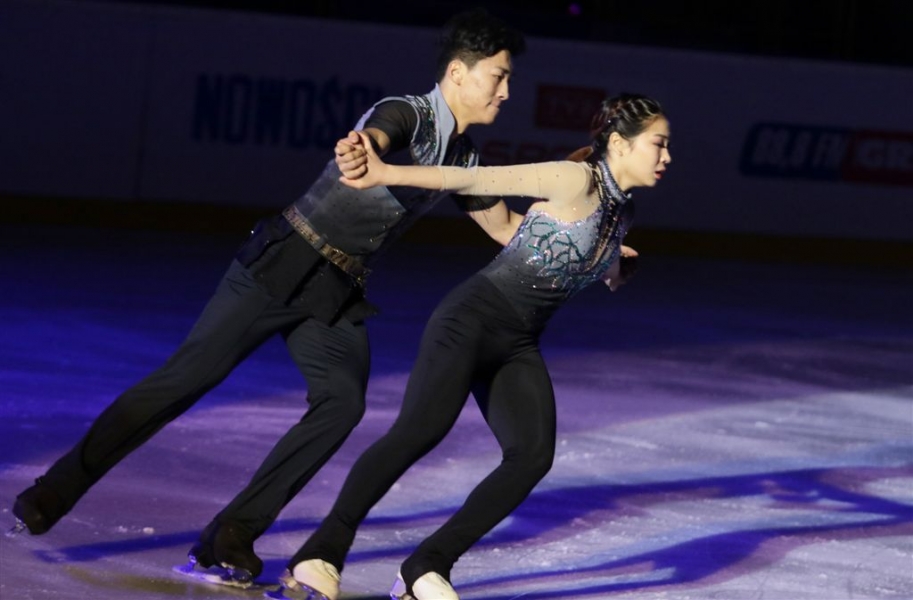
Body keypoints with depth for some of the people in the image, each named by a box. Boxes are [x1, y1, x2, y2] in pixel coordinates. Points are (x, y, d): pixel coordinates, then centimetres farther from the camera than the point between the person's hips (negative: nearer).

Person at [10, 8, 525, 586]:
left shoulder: (465, 155, 11)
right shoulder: (408, 114, -15)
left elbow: (506, 226, 26)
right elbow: (375, 137, -40)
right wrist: (358, 151, -64)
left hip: (338, 294, 7)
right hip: (285, 266, -7)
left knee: (343, 401, -16)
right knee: (190, 374, -10)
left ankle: (232, 536, -14)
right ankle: (56, 491, -3)